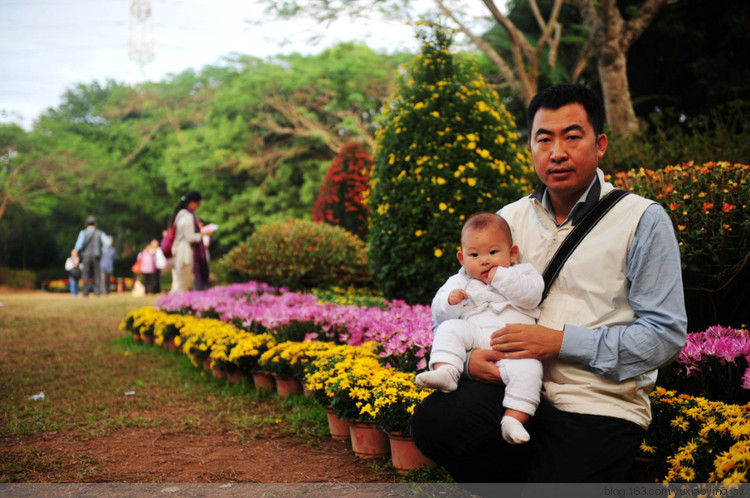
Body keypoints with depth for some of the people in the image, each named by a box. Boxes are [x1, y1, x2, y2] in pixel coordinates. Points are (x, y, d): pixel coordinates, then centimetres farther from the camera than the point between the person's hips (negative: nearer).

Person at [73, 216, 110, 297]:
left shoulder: (83, 233, -1)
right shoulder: (100, 233, 5)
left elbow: (79, 244, -13)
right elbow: (106, 243, -6)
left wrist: (78, 252, 4)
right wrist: (101, 252, 6)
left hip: (86, 256, -1)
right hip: (96, 256, 1)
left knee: (85, 275, 5)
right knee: (97, 274, 6)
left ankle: (85, 292, 3)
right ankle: (97, 291, 0)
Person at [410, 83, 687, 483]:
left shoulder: (642, 221, 1)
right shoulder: (510, 218, 15)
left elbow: (665, 335, -6)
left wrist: (560, 342, -14)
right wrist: (468, 357, -6)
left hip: (599, 405, -4)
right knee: (433, 420, -26)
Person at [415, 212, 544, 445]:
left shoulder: (522, 273, 20)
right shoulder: (460, 281, 23)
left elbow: (532, 296, -3)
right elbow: (439, 314, 15)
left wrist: (500, 277, -4)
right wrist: (450, 301, -7)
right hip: (475, 337, 2)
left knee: (527, 369, -31)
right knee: (449, 329, -23)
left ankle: (514, 418, -38)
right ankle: (445, 370, -40)